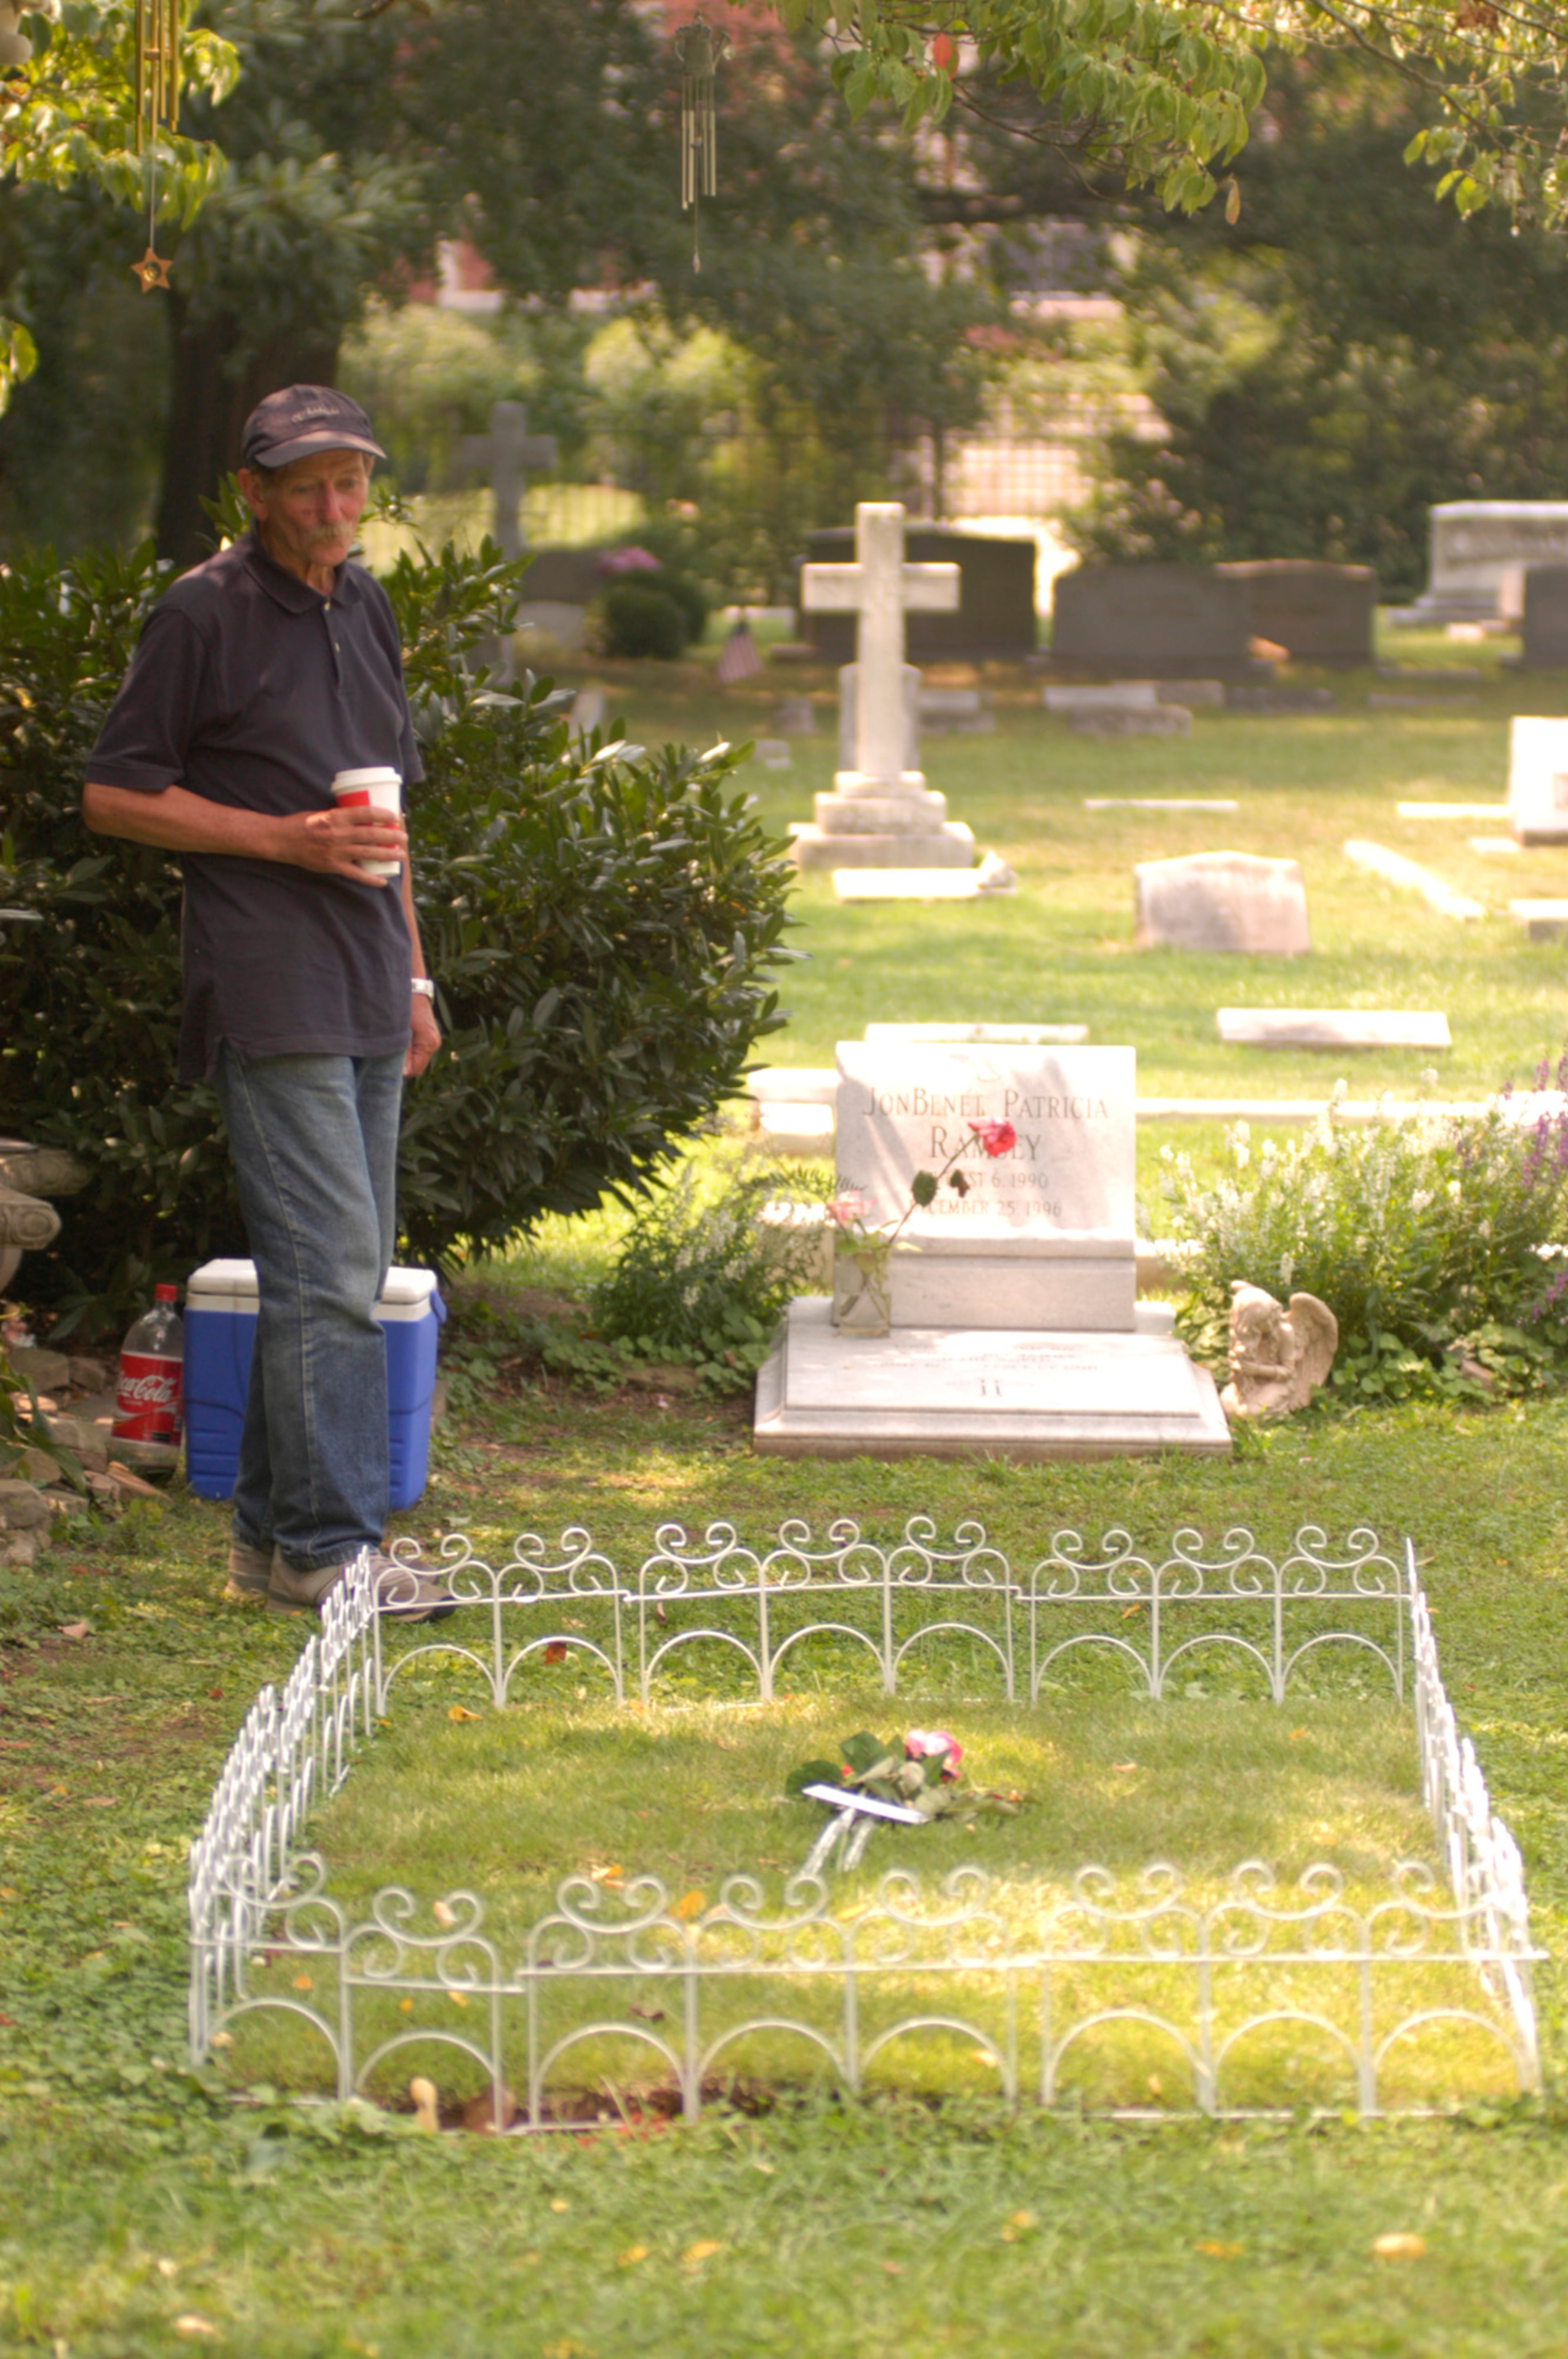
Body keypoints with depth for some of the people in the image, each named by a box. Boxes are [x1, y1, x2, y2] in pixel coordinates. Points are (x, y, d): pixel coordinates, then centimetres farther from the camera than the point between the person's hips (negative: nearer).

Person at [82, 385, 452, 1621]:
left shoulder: (366, 607, 15)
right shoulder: (204, 616, -7)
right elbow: (115, 795, -6)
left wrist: (413, 976, 21)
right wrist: (289, 839, -14)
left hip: (364, 996, 8)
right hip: (270, 994, -8)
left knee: (341, 1271, 9)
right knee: (328, 1268, -11)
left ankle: (272, 1534, 17)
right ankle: (324, 1545, -6)